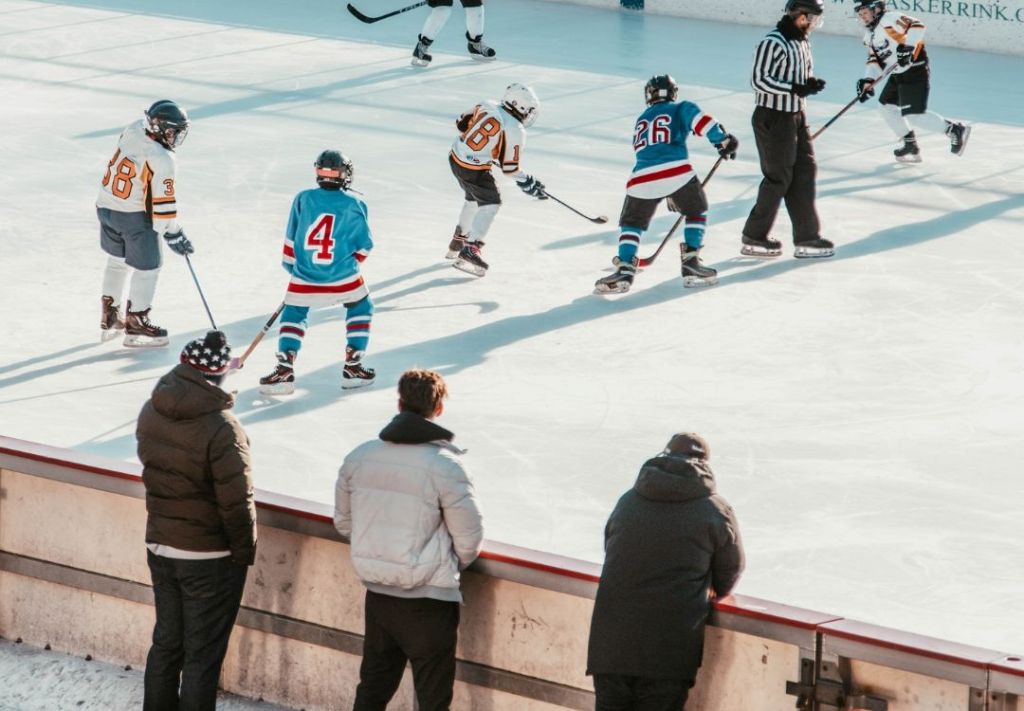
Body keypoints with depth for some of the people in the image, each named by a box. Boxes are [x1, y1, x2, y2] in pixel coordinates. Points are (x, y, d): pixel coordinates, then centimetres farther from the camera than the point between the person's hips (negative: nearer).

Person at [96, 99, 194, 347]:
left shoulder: (132, 131, -8)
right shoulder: (162, 159, -25)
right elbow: (162, 203, -22)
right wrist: (173, 234, -12)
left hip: (106, 206, 8)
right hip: (135, 216, -8)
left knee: (117, 261, 25)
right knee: (147, 268, 8)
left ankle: (109, 318, 35)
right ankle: (136, 325, 17)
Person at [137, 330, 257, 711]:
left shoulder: (151, 413, -5)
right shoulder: (221, 429, -25)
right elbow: (237, 501, -21)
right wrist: (244, 552, -7)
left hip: (160, 547, 6)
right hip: (210, 557, -6)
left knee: (166, 641, 21)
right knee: (202, 654, 5)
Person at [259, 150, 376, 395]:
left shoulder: (303, 199, -2)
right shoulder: (353, 205, -5)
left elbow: (291, 239, 6)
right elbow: (364, 245, 2)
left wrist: (291, 265, 21)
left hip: (305, 277, 1)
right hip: (343, 277, -1)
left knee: (293, 315, 18)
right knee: (361, 309, 23)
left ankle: (284, 369, 2)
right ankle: (352, 367, 18)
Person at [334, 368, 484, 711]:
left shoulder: (359, 457, -1)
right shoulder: (445, 466, -17)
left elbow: (343, 522, 10)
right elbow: (469, 539, -11)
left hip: (377, 592, 5)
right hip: (429, 599, -5)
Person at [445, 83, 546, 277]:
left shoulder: (486, 106, 1)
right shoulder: (515, 130, -16)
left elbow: (462, 125, 12)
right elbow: (509, 168, -11)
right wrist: (529, 185, 2)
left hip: (456, 157, 8)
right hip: (474, 170, -8)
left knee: (474, 197, 28)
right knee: (490, 203, 6)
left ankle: (458, 242, 41)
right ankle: (471, 250, -6)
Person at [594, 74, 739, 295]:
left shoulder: (641, 121, 34)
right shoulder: (681, 109, 18)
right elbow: (699, 120, -5)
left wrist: (670, 196, 43)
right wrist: (723, 139, -2)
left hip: (642, 179, 3)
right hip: (676, 173, -3)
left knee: (631, 223, 20)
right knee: (697, 211, 22)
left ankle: (625, 270, 1)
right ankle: (690, 262, 13)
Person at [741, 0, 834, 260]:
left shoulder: (802, 41, 9)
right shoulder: (773, 42, -20)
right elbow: (759, 80, -23)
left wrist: (811, 82, 0)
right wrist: (794, 88, -27)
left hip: (796, 116, 9)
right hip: (772, 118, -9)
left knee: (805, 170, 8)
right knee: (779, 177, -1)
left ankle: (806, 237, 14)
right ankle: (754, 238, 11)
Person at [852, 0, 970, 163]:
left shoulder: (890, 20, -15)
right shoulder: (870, 35, 15)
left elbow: (917, 26, -27)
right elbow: (875, 60, 14)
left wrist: (907, 47, -35)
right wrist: (868, 81, -2)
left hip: (915, 70, -11)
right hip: (898, 74, 11)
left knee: (913, 115, -15)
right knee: (886, 105, 17)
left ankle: (954, 130, -5)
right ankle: (910, 145, 25)